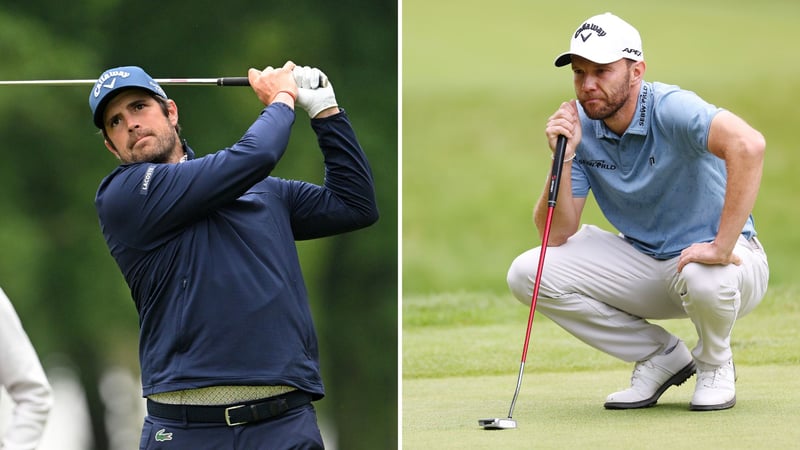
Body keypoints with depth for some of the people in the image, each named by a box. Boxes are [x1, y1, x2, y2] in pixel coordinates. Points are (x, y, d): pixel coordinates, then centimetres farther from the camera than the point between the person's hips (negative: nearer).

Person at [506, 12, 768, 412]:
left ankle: (714, 364, -2)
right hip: (644, 265, 6)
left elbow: (748, 144, -44)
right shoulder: (579, 126, -5)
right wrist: (564, 158, -21)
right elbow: (556, 235, -7)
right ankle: (662, 355, 3)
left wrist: (722, 246, -43)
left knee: (704, 278, -42)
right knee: (527, 274, -12)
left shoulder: (671, 109, -24)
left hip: (712, 258, -6)